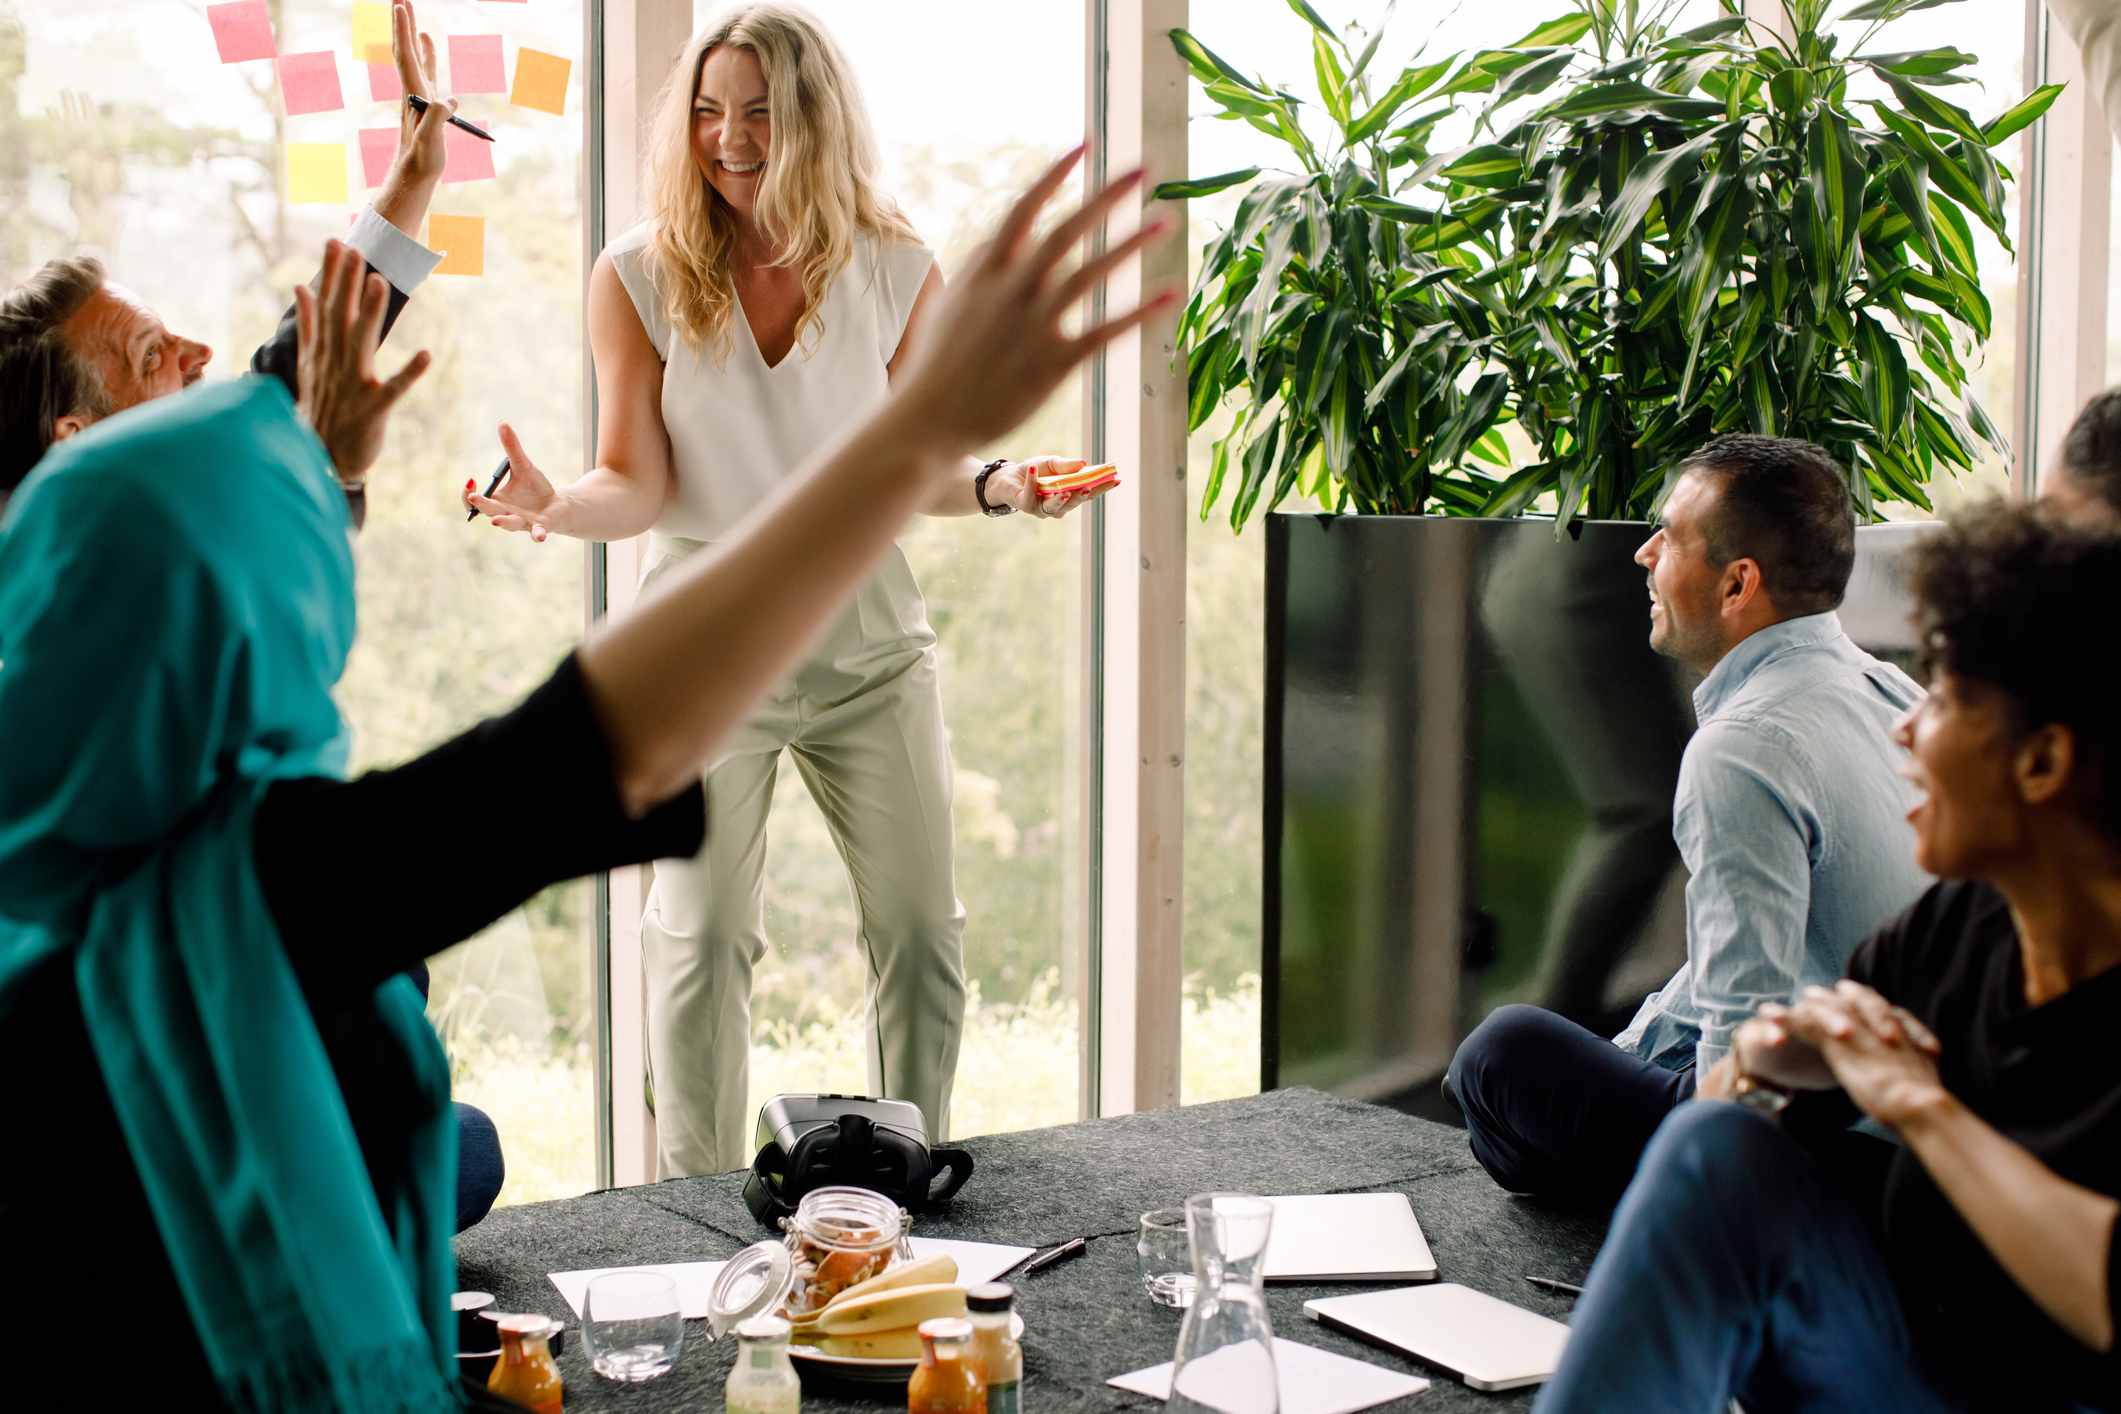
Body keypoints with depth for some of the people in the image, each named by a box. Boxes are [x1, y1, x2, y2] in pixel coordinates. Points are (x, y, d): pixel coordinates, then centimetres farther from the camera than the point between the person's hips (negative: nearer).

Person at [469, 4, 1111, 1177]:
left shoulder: (895, 272, -1)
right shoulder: (641, 276, -5)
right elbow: (637, 485, -8)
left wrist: (998, 486, -15)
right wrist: (554, 507, -29)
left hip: (867, 634, 2)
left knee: (921, 931, 5)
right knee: (703, 939, 3)